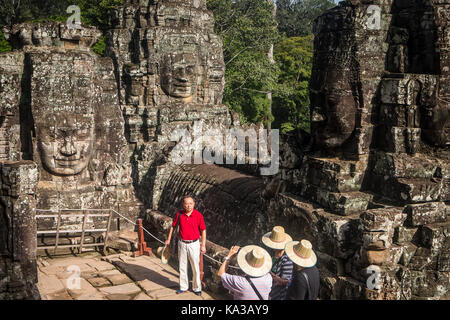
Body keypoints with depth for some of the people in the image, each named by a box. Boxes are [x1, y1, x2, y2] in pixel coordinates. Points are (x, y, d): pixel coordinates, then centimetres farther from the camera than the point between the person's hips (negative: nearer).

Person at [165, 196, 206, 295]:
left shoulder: (198, 215, -10)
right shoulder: (179, 214, -3)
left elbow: (203, 230, -3)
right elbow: (173, 226, 11)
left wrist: (203, 245, -6)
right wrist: (168, 239, 13)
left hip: (194, 244, -3)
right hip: (182, 243, 3)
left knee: (196, 267, 3)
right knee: (182, 266, 11)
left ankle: (197, 288, 17)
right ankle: (183, 287, 24)